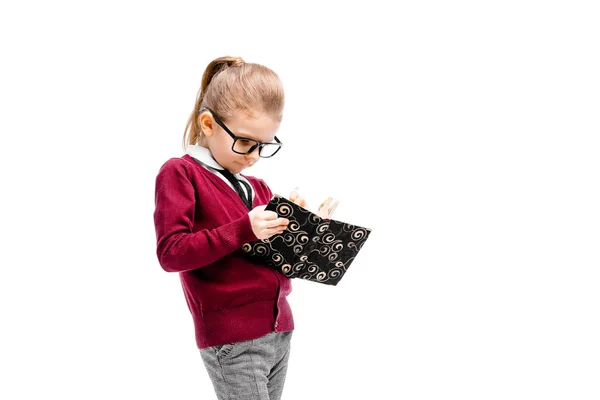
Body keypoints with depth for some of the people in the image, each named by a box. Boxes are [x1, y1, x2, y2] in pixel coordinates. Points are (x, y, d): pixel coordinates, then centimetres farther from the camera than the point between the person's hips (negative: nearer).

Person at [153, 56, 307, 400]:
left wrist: (292, 222, 1)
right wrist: (244, 229, -20)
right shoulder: (180, 173, -4)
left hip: (280, 330, 6)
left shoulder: (259, 187, 15)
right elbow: (171, 252, -14)